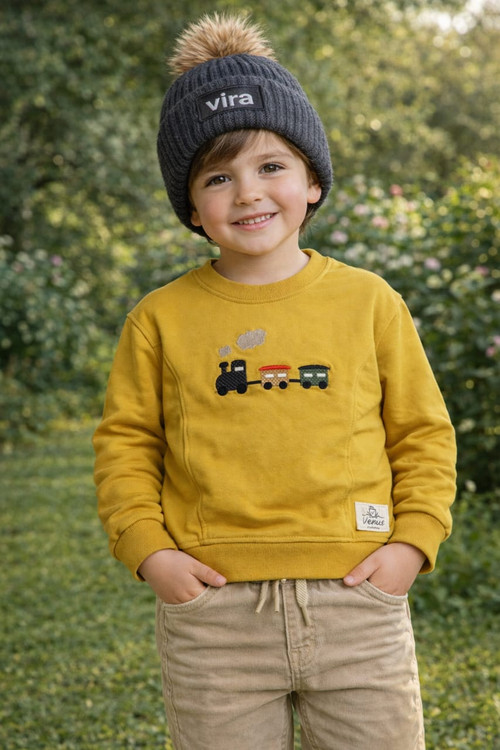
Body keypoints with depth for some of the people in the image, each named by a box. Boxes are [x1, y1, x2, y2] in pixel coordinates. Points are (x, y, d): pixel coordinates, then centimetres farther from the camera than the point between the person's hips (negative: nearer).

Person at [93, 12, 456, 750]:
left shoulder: (368, 302, 3)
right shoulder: (162, 319, 3)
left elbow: (423, 432, 9)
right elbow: (125, 441, 8)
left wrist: (413, 541, -2)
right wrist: (148, 549, -4)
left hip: (355, 601, 1)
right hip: (212, 611, 0)